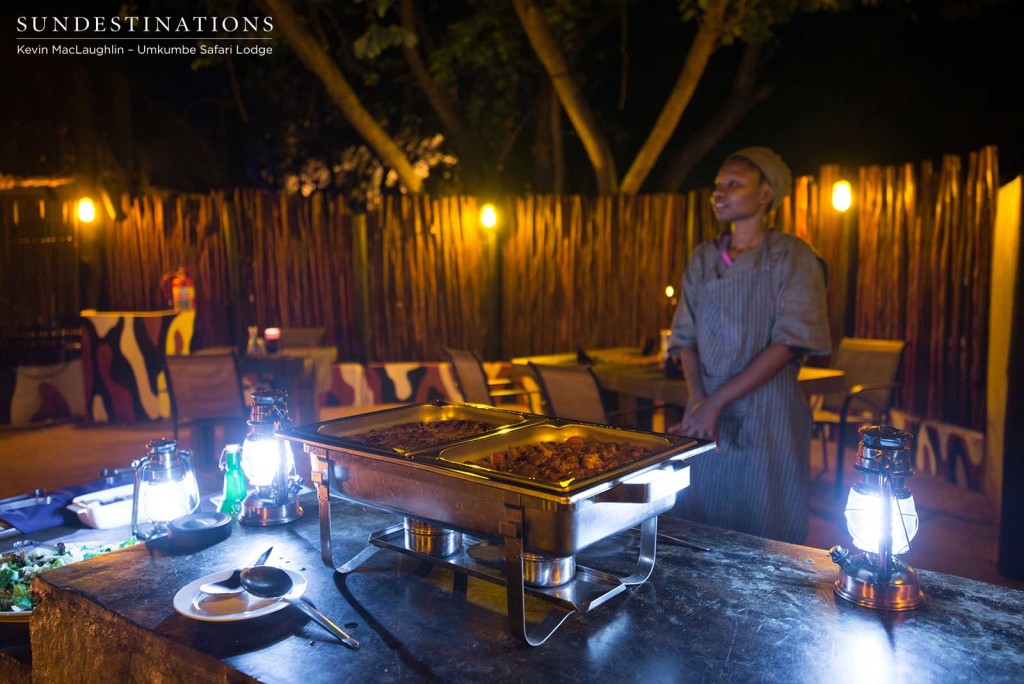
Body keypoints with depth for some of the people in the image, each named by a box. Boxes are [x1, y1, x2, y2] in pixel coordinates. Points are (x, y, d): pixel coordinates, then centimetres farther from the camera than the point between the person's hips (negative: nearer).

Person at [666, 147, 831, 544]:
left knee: (763, 535, 5)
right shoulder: (703, 259, 9)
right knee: (697, 534, 11)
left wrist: (716, 400, -18)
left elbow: (789, 342, -14)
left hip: (769, 421, -4)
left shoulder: (792, 257, -5)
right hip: (707, 421, 4)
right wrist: (697, 400, -9)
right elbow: (685, 337, 8)